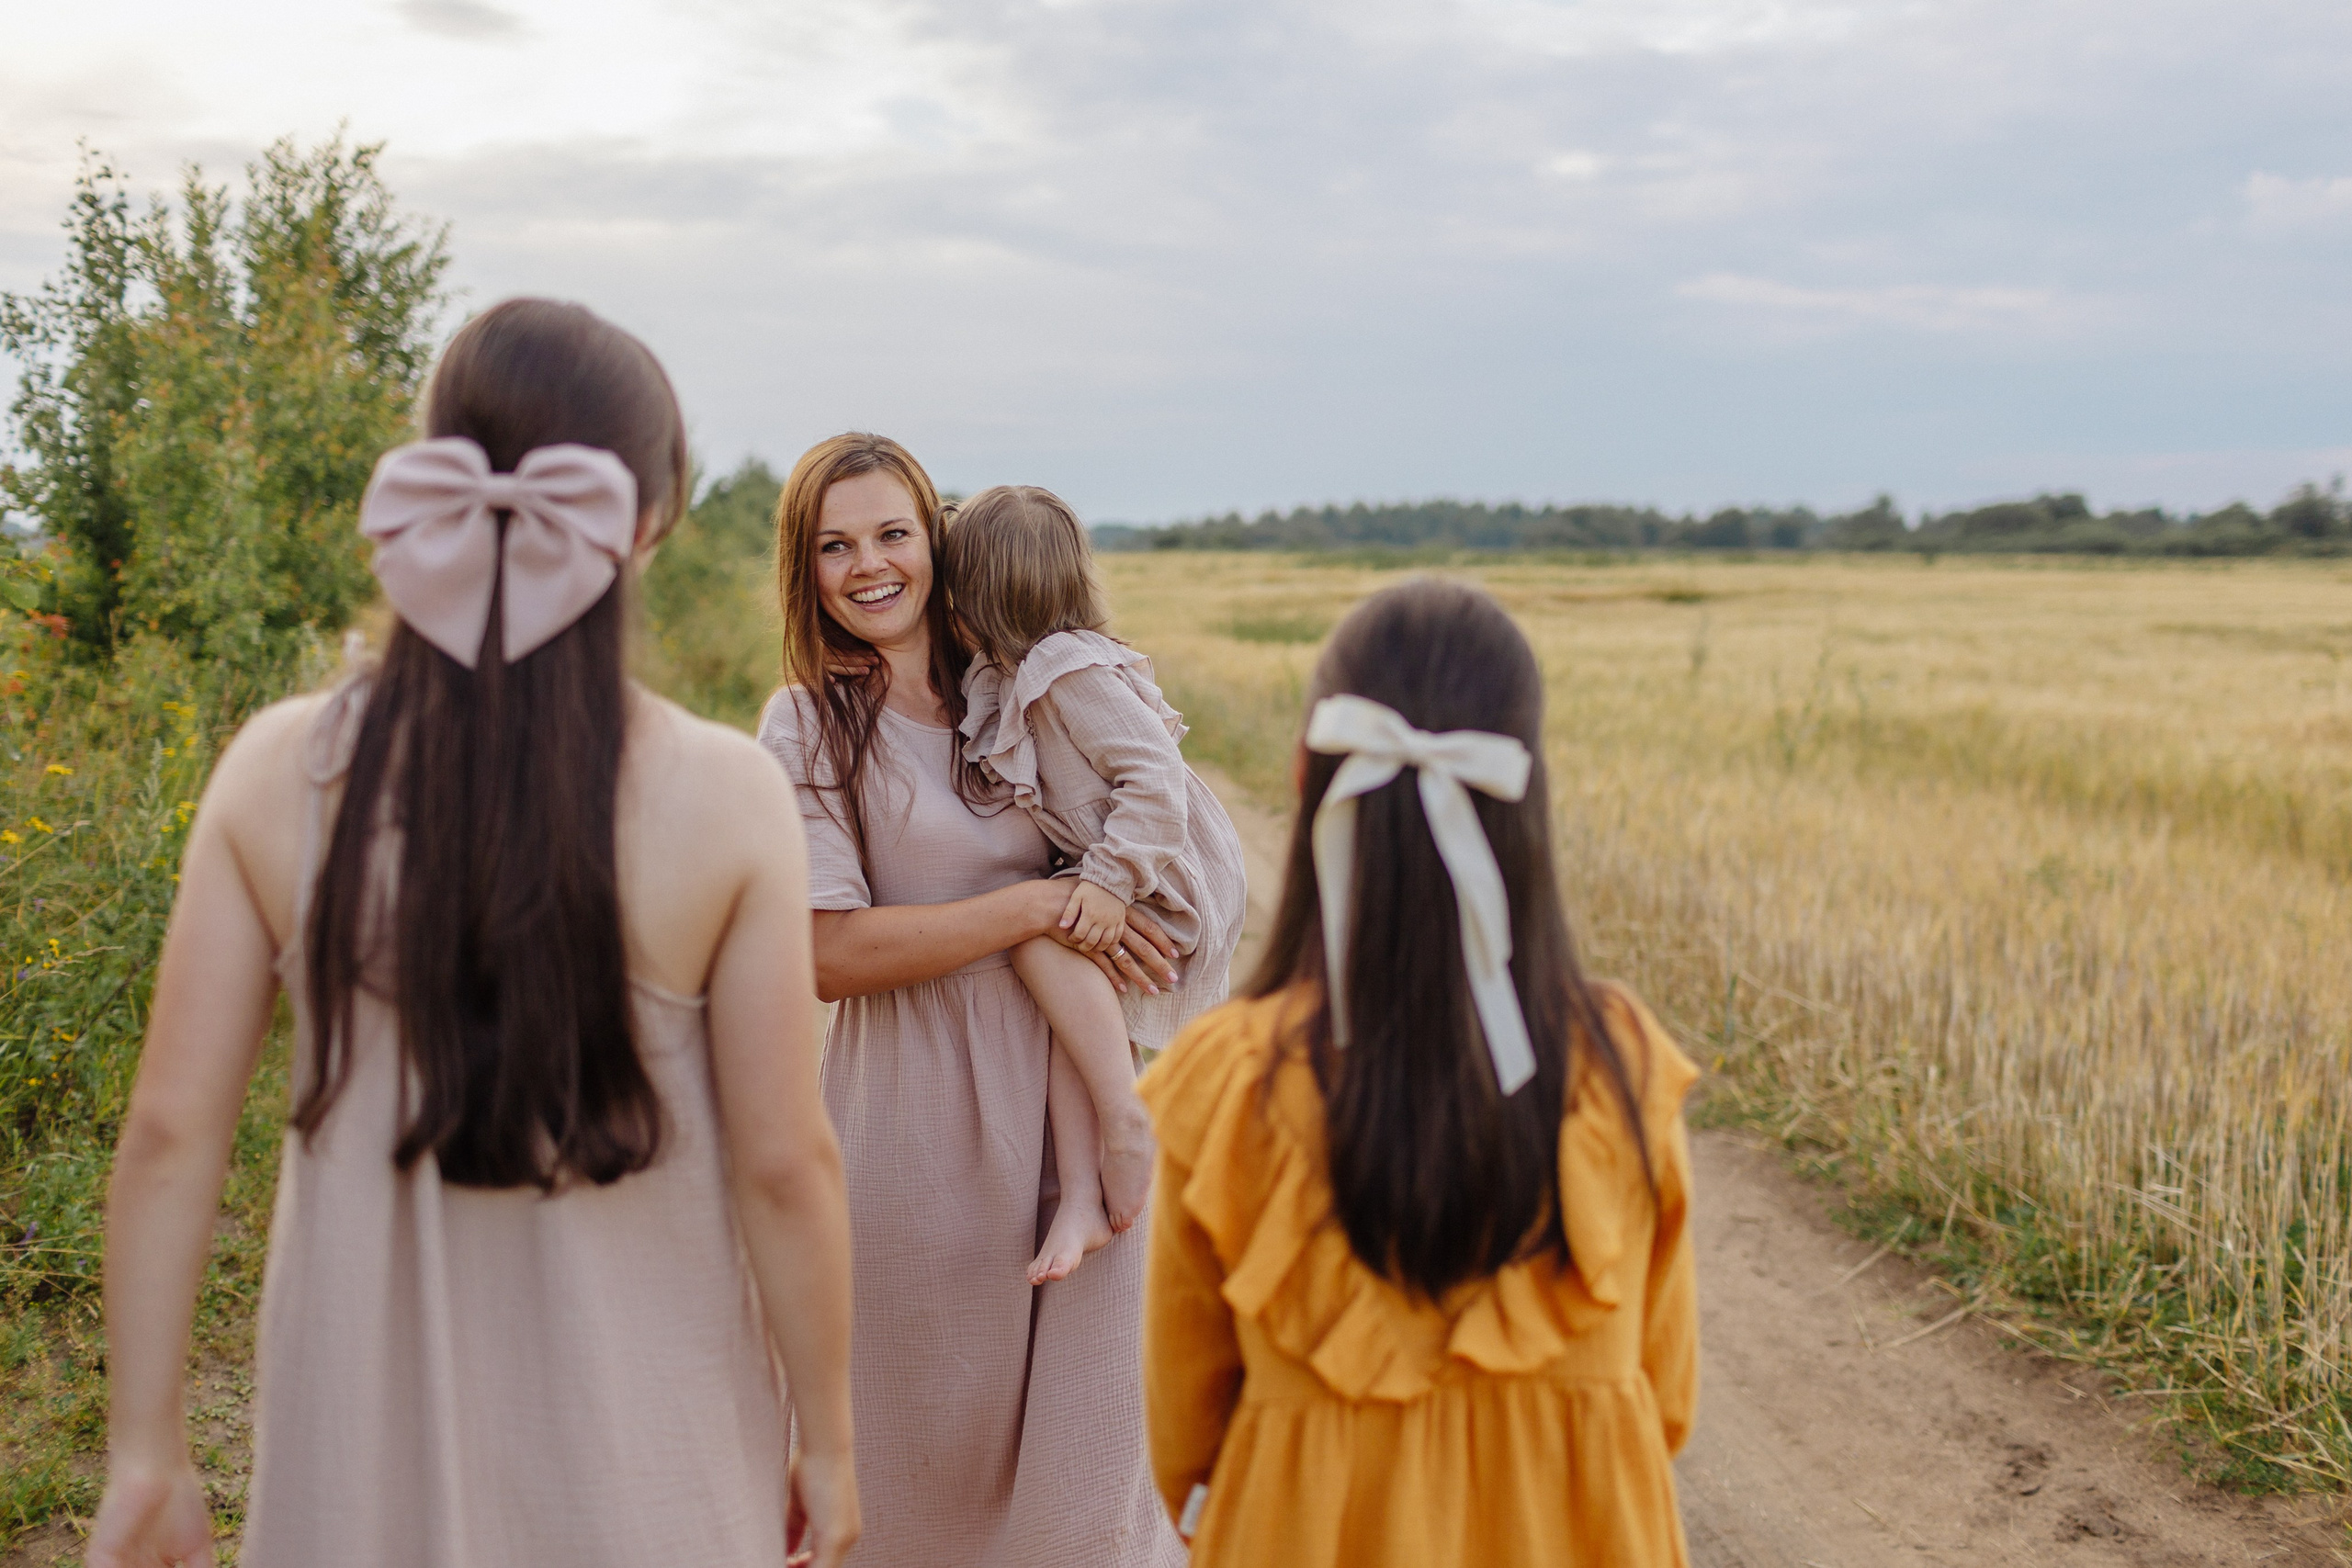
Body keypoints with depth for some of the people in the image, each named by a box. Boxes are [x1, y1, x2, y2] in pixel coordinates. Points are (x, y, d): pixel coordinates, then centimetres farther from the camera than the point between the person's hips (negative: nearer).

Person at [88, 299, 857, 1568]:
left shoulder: (278, 772, -11)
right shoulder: (726, 799, -17)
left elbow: (170, 1132, -8)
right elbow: (784, 1165, -14)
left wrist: (147, 1450, 3)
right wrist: (827, 1442, 0)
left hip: (363, 1445, 2)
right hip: (636, 1462, -2)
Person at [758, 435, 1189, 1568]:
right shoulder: (808, 725, -5)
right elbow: (830, 953, -14)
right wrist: (1041, 907, -16)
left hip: (1066, 1094, 4)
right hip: (924, 1125, -4)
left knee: (1082, 1439, 9)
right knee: (936, 1447, 10)